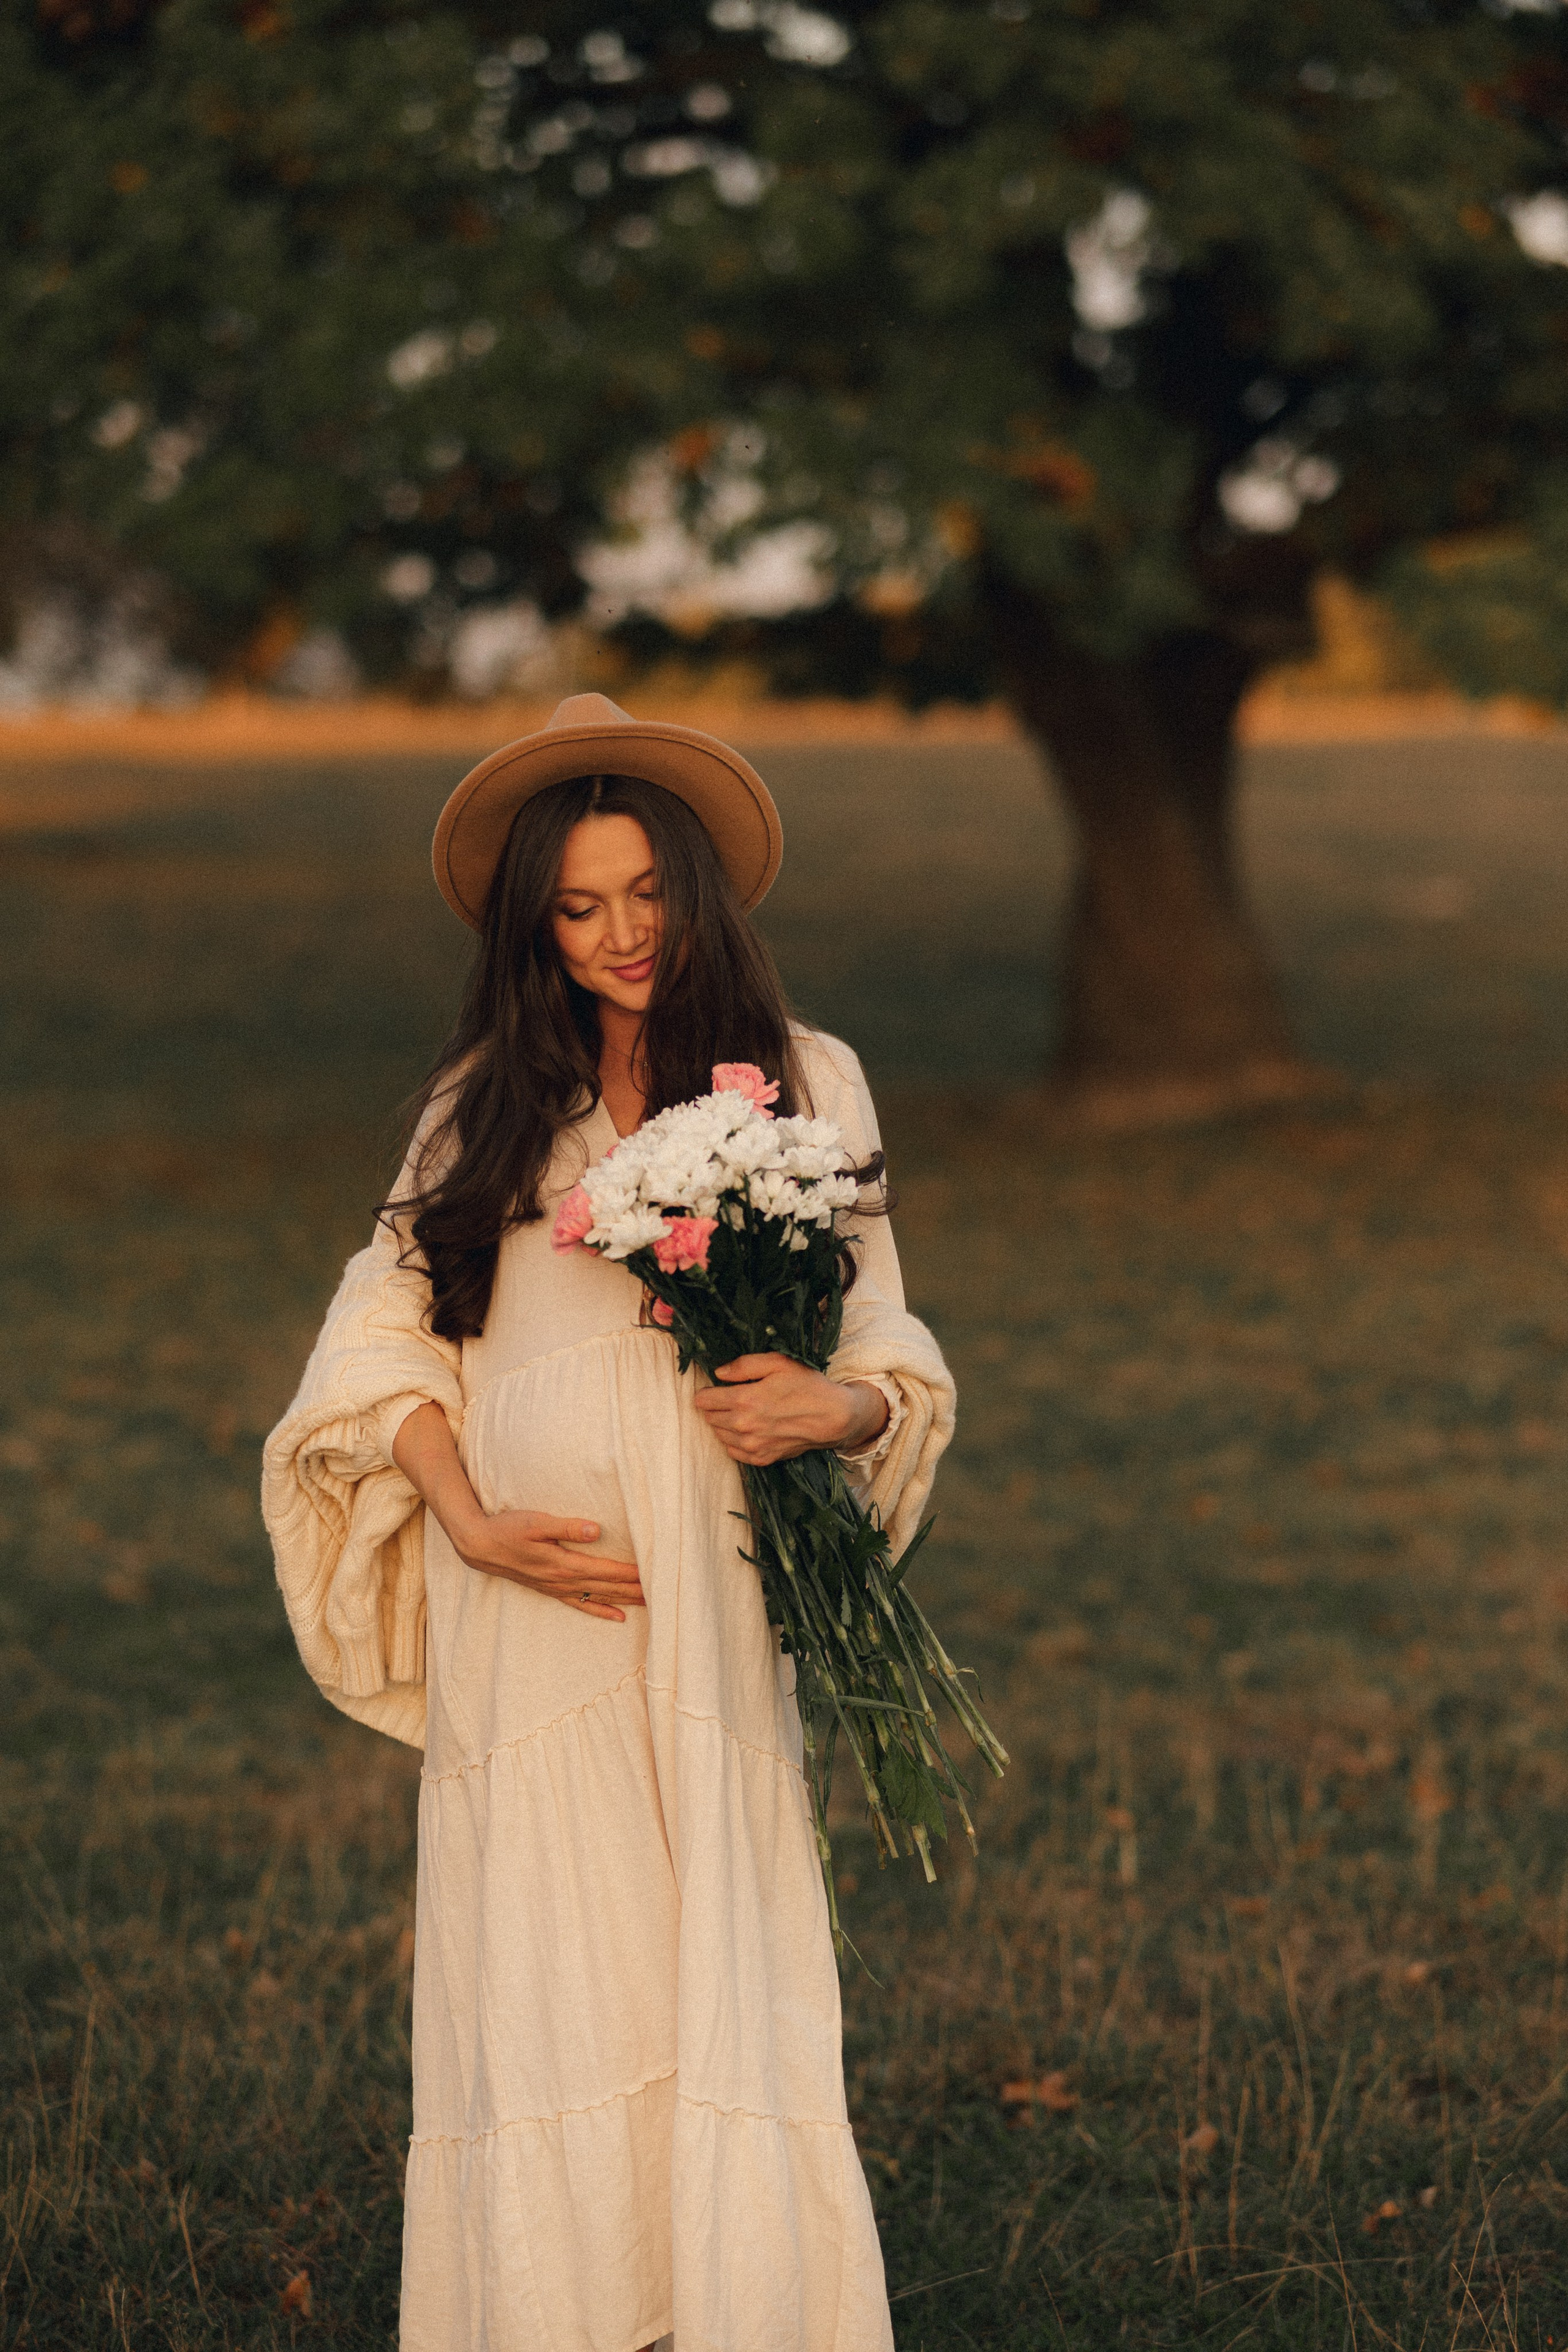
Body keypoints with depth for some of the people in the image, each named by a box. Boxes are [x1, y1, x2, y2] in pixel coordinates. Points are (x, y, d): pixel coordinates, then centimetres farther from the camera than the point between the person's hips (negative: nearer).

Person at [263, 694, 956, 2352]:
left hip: (711, 1609, -1)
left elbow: (886, 1348, 13)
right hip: (524, 1615, 1)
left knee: (727, 2010, -8)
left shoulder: (805, 1082, 12)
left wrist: (834, 1406, -11)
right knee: (542, 2010, -3)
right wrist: (473, 1522, -7)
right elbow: (385, 1332, 9)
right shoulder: (482, 1103, 13)